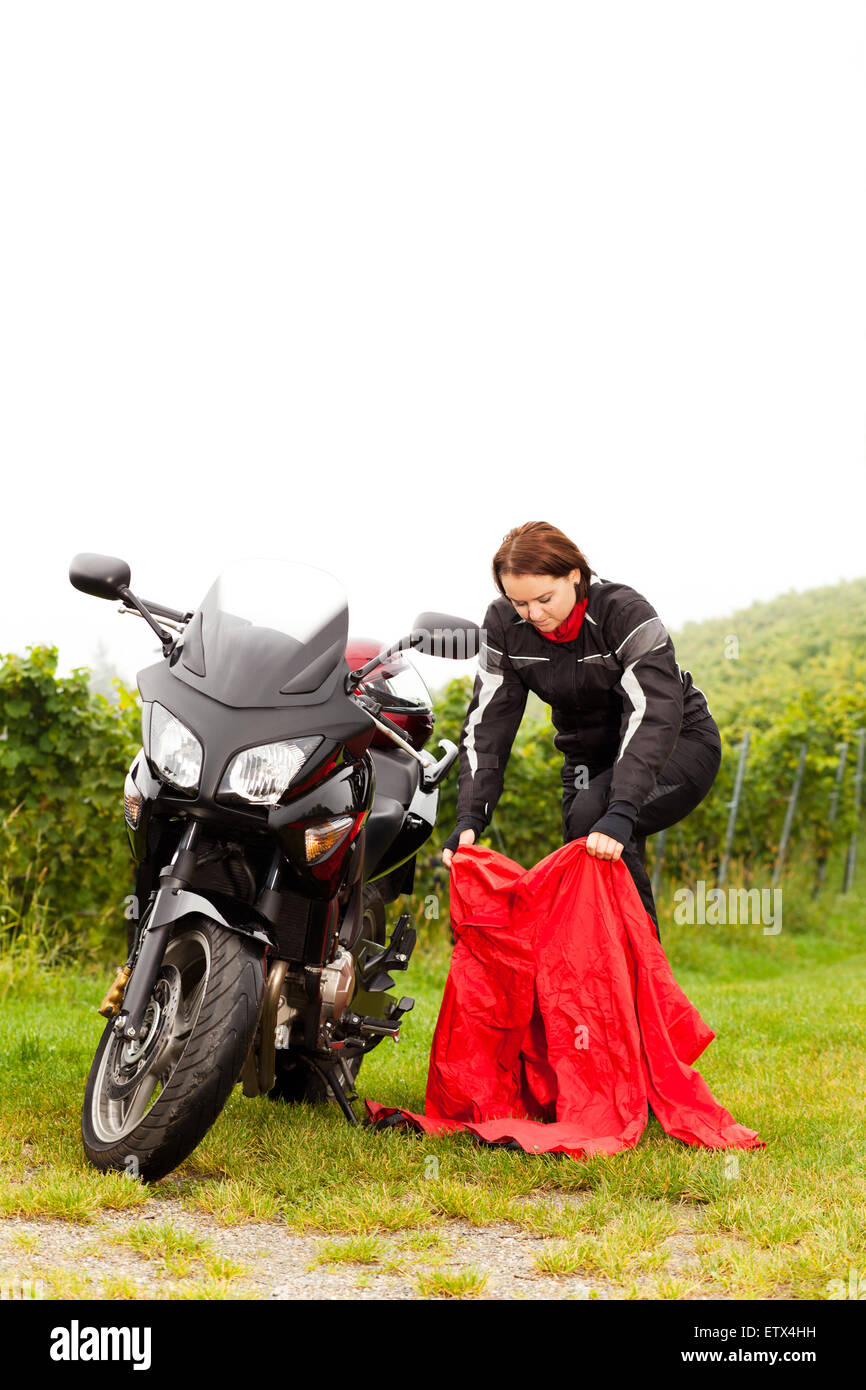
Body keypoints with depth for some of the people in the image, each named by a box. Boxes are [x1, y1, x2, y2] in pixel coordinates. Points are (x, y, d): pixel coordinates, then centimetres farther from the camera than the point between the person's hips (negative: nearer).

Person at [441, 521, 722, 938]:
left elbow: (651, 716, -37)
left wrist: (620, 812, -50)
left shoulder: (625, 611, -27)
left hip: (679, 744, -5)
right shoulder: (503, 623, -12)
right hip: (590, 758, 5)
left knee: (592, 813, -31)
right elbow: (487, 722, -14)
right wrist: (470, 816, -28)